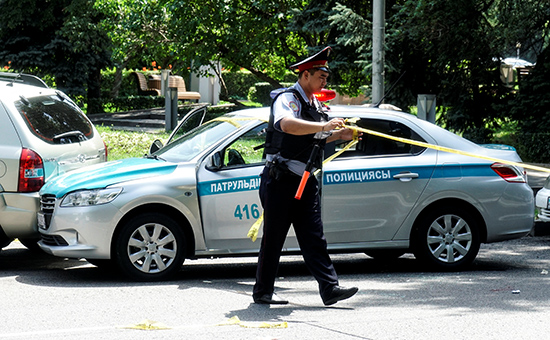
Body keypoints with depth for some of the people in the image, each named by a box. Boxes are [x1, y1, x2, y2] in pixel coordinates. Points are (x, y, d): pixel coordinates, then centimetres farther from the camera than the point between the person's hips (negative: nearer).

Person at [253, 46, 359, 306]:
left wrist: (339, 135, 16)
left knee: (313, 237, 1)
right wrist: (324, 126, -38)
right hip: (281, 180, -8)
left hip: (306, 182, 8)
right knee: (273, 238, 0)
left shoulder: (315, 104, 17)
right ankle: (262, 292, 9)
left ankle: (329, 288, -5)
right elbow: (288, 125, -34)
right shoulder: (287, 99, -11)